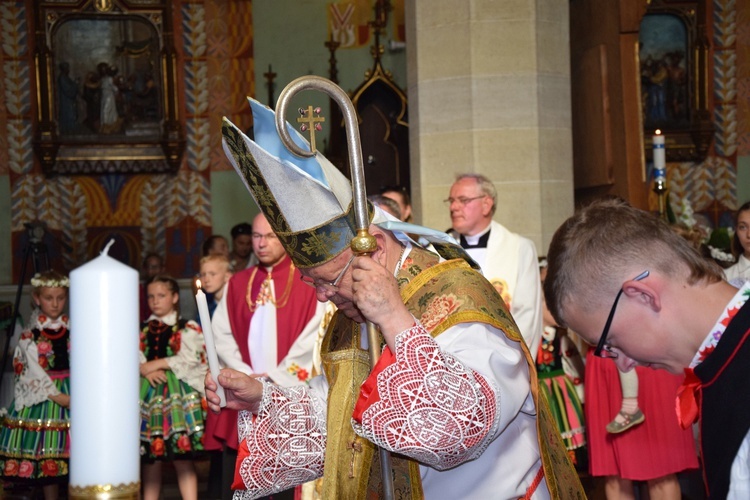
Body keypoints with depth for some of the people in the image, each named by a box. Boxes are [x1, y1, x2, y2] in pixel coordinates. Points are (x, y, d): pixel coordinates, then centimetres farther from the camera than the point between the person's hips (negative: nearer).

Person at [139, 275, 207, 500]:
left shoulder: (188, 329, 4)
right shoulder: (142, 330, 16)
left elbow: (188, 360, -9)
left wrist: (156, 364, -11)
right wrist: (146, 371, -15)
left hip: (178, 394, -4)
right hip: (148, 396, 4)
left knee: (182, 456, -8)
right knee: (151, 458, 7)